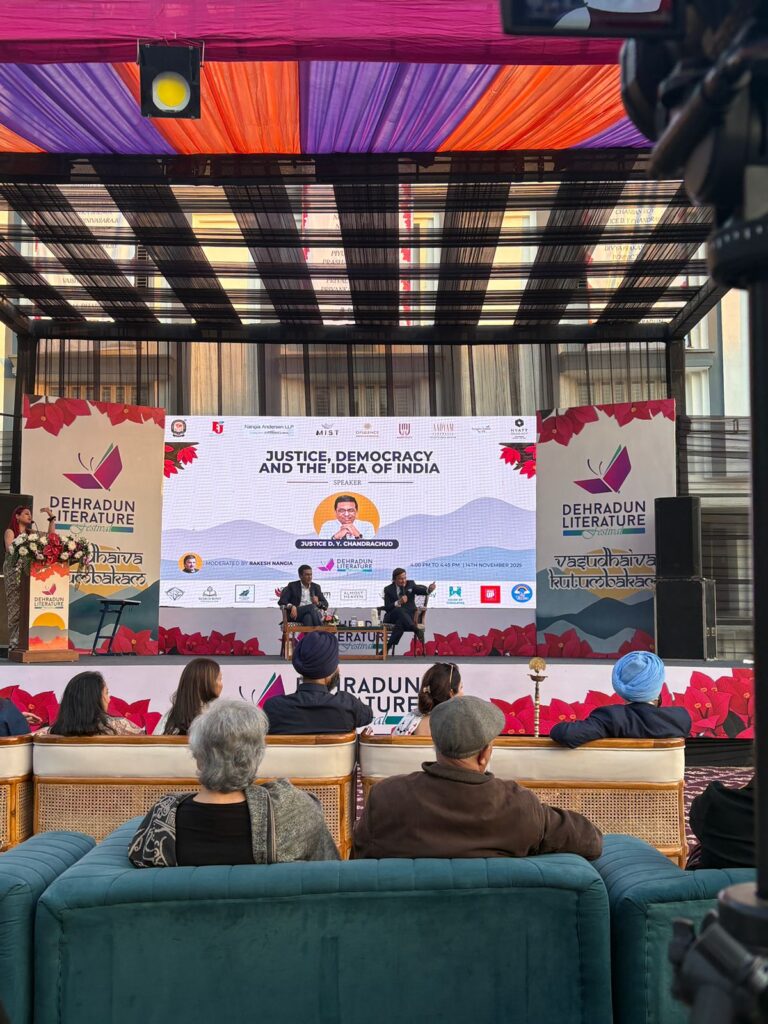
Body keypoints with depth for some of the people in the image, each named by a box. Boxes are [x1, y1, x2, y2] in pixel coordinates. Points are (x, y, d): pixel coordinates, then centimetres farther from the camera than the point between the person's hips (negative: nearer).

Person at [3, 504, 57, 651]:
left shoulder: (32, 532, 15)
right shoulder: (10, 532, 2)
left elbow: (51, 536, 10)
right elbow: (10, 549, -13)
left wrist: (51, 518, 6)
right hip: (15, 572, -4)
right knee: (16, 607, -6)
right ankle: (14, 642, -4)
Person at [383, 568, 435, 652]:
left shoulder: (410, 584, 7)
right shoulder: (388, 589, 4)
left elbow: (421, 591, -11)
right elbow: (386, 608, -8)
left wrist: (429, 589, -35)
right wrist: (398, 602, -26)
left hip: (408, 617, 1)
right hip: (392, 617, 0)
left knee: (400, 623, -37)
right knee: (399, 610, -38)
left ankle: (388, 647, -38)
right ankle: (416, 630, -48)